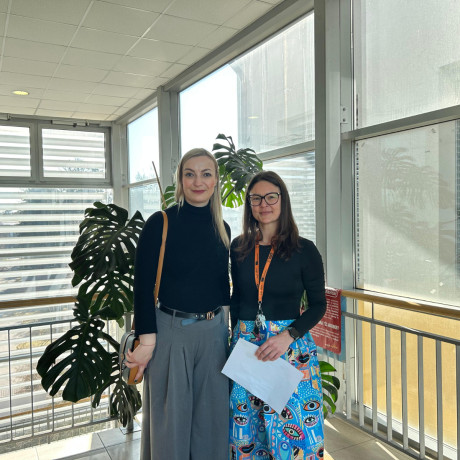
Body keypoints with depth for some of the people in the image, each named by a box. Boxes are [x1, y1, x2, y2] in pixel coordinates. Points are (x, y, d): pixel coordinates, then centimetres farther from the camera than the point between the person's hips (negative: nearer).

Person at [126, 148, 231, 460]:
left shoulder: (222, 228, 6)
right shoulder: (161, 223, -9)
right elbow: (143, 286, -11)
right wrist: (146, 340, -14)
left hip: (213, 332, 5)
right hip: (171, 332, -4)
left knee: (211, 415, 17)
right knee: (170, 417, 11)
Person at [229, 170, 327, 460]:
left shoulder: (304, 250, -5)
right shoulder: (239, 248, 4)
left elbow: (318, 304, -3)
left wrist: (288, 335, -16)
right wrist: (237, 335, 7)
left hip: (290, 348, -3)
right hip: (245, 344, 3)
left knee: (293, 431, 5)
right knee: (247, 430, 13)